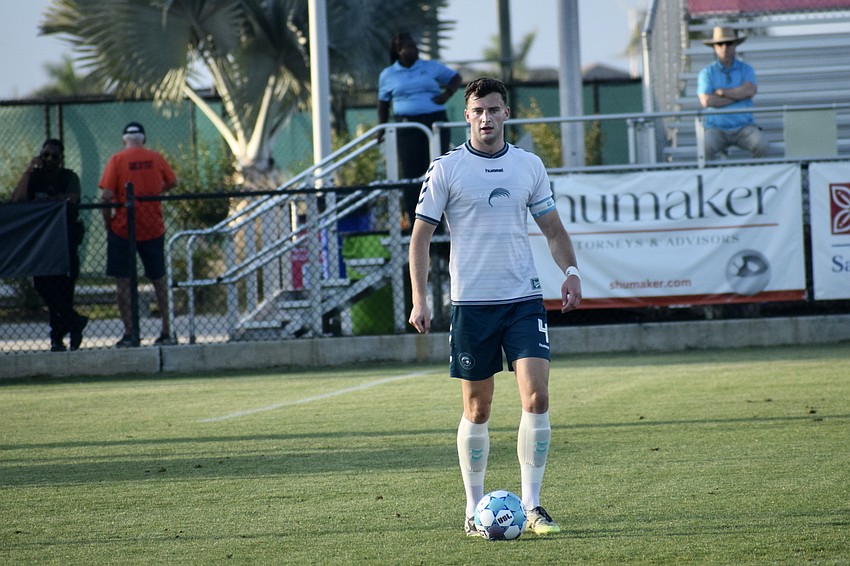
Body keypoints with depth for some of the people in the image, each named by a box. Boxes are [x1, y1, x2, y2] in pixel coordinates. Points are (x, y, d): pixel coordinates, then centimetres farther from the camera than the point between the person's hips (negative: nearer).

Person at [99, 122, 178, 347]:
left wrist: (108, 225, -1)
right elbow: (173, 182, 17)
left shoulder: (117, 160, -7)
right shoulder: (156, 158, 2)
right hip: (153, 229, 3)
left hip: (123, 229, -3)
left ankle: (129, 334, -2)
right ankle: (166, 332, 13)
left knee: (123, 281, 3)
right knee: (158, 279, 13)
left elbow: (106, 196, -14)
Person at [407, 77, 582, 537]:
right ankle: (474, 509, 15)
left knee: (537, 398, -11)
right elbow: (420, 235, 0)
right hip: (471, 304, -2)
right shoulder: (446, 169, -1)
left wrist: (570, 271, -2)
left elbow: (553, 228, 16)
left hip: (524, 299, 2)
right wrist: (419, 299, -8)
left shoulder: (529, 166, 7)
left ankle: (531, 506, -4)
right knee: (477, 410, 4)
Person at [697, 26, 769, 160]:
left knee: (761, 144, -29)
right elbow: (706, 101, -11)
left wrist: (722, 92, -6)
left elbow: (750, 91, -11)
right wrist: (738, 95, -6)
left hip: (744, 126, 1)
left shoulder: (745, 69, 9)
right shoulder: (707, 73, 5)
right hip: (717, 128, -1)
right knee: (706, 147, -33)